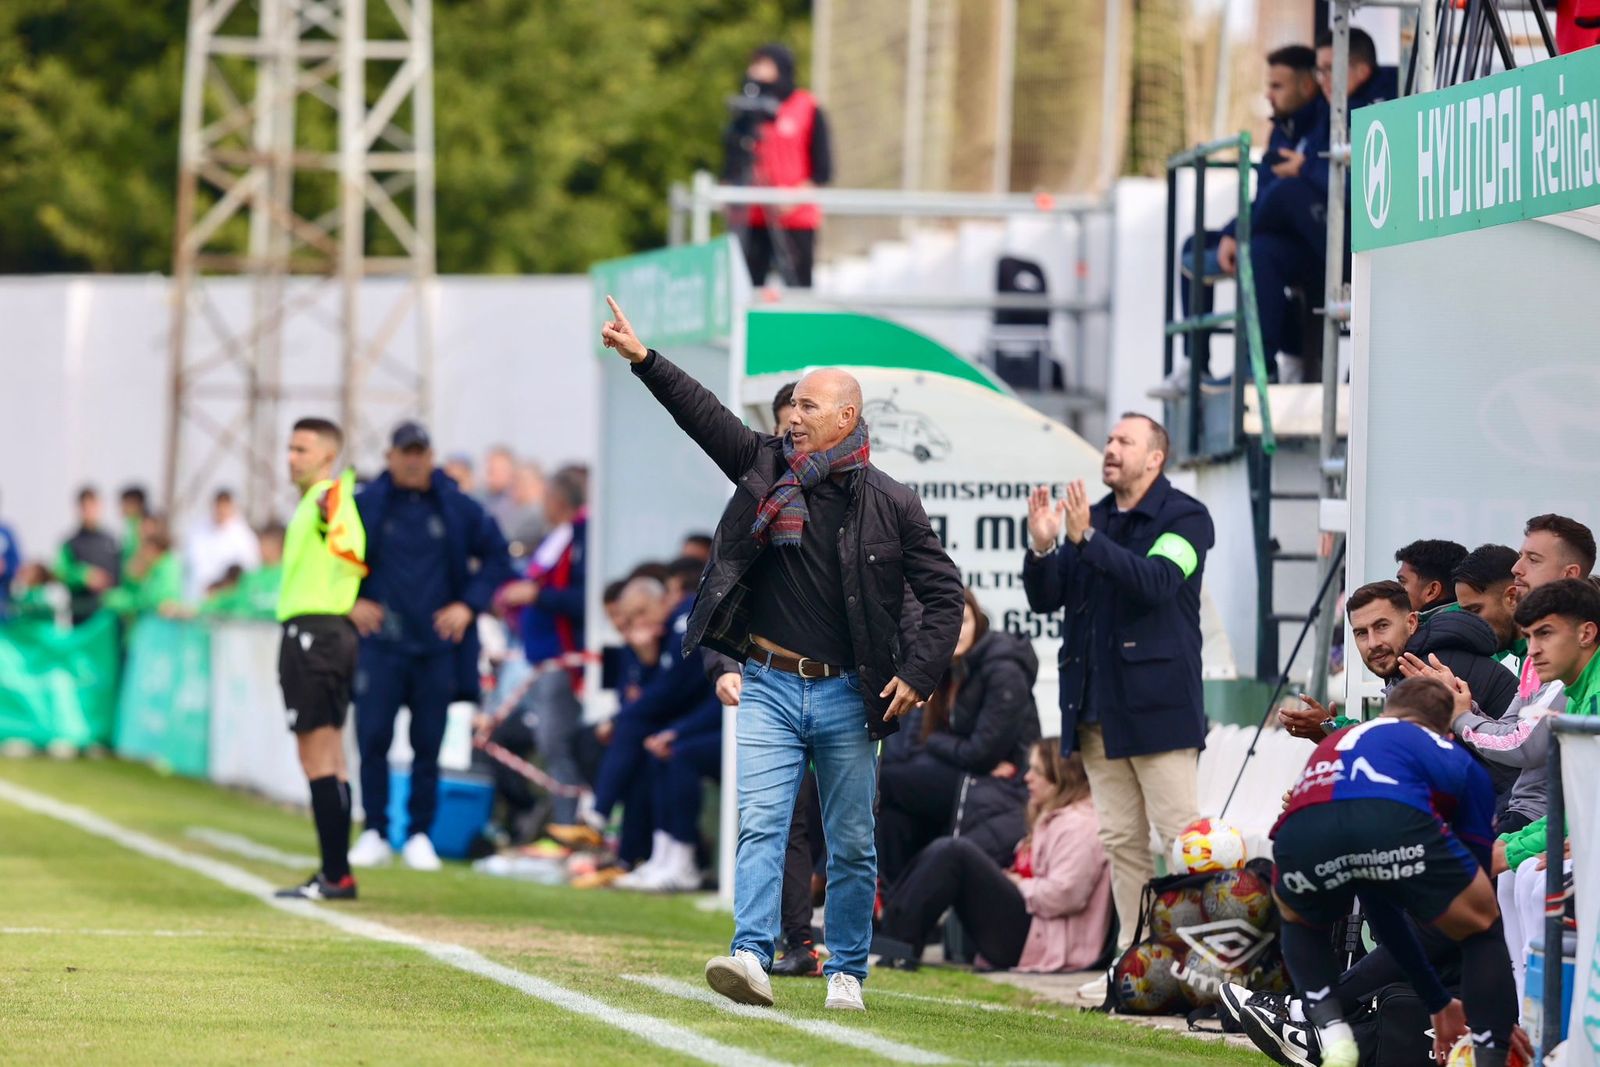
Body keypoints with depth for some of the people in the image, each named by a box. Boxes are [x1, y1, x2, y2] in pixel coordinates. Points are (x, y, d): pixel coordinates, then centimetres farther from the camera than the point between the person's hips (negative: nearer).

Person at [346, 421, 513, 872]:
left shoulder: (458, 509, 5)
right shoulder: (364, 505, 2)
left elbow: (496, 557, 12)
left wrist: (469, 604, 1)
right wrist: (350, 601, -1)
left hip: (437, 644, 1)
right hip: (380, 642, -1)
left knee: (428, 745, 3)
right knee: (373, 737, -6)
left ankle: (420, 835, 11)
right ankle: (375, 832, 4)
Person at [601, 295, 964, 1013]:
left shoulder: (890, 505, 0)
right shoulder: (766, 468, 7)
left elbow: (944, 593, 3)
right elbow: (704, 415, 5)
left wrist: (918, 673, -8)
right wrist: (643, 359, -3)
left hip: (848, 694, -1)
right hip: (771, 687, 1)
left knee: (851, 845, 5)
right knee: (761, 825, -13)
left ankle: (845, 973, 14)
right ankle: (751, 958, -24)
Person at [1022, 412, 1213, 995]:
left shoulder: (1185, 517, -4)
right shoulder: (1092, 516, 14)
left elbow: (1155, 581, -21)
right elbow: (1045, 599, 10)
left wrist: (1087, 539, -27)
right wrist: (1041, 548, -9)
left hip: (1157, 702, -7)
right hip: (1097, 706, 7)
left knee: (1179, 834, -7)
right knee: (1121, 839, 8)